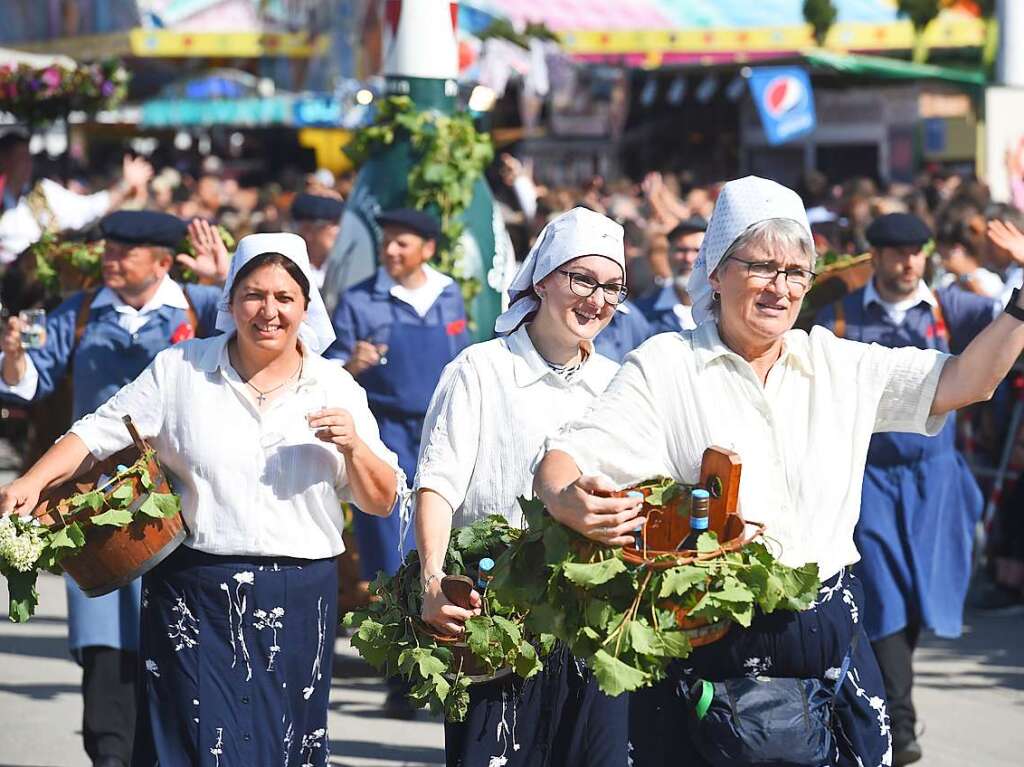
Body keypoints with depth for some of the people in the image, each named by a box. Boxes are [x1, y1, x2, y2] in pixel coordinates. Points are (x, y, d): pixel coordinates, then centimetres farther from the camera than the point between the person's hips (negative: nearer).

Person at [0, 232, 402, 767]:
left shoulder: (336, 388, 6)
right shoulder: (179, 370, 4)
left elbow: (382, 502, 6)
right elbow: (100, 433, 4)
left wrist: (353, 445, -12)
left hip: (297, 606, 2)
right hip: (195, 600, -1)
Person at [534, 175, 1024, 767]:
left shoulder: (838, 364, 10)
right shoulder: (664, 367, -1)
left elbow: (966, 381, 10)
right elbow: (563, 459, -7)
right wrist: (569, 502, -30)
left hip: (827, 638, 3)